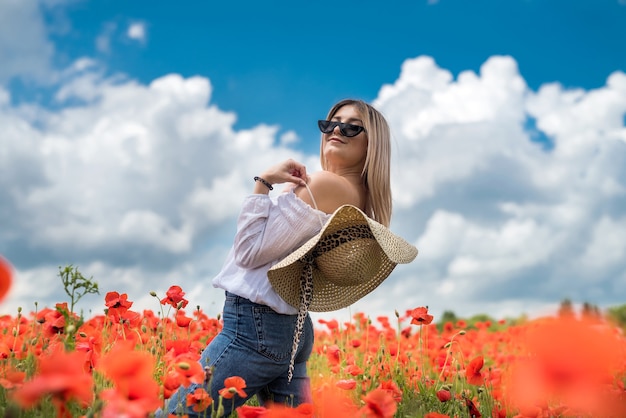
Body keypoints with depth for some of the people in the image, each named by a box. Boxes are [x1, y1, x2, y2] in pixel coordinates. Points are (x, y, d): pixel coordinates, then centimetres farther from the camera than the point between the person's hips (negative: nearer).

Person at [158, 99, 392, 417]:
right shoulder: (361, 197, 12)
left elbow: (250, 251, -14)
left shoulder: (324, 183, -16)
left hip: (254, 325, -10)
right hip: (293, 328, 10)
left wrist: (263, 183, -10)